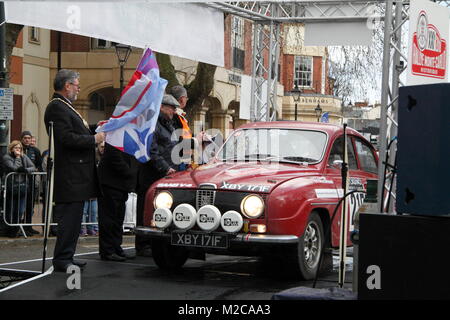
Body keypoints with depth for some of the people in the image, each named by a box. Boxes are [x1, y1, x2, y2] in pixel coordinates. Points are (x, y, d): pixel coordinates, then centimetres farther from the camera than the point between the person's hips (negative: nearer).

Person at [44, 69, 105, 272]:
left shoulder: (64, 107, 20)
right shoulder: (57, 107, -14)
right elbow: (67, 138, -22)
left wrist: (94, 128, 16)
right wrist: (94, 139, -14)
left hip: (75, 175, 11)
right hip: (70, 177, -11)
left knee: (72, 218, 14)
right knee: (69, 217, -8)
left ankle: (66, 257, 19)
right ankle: (62, 260, -4)